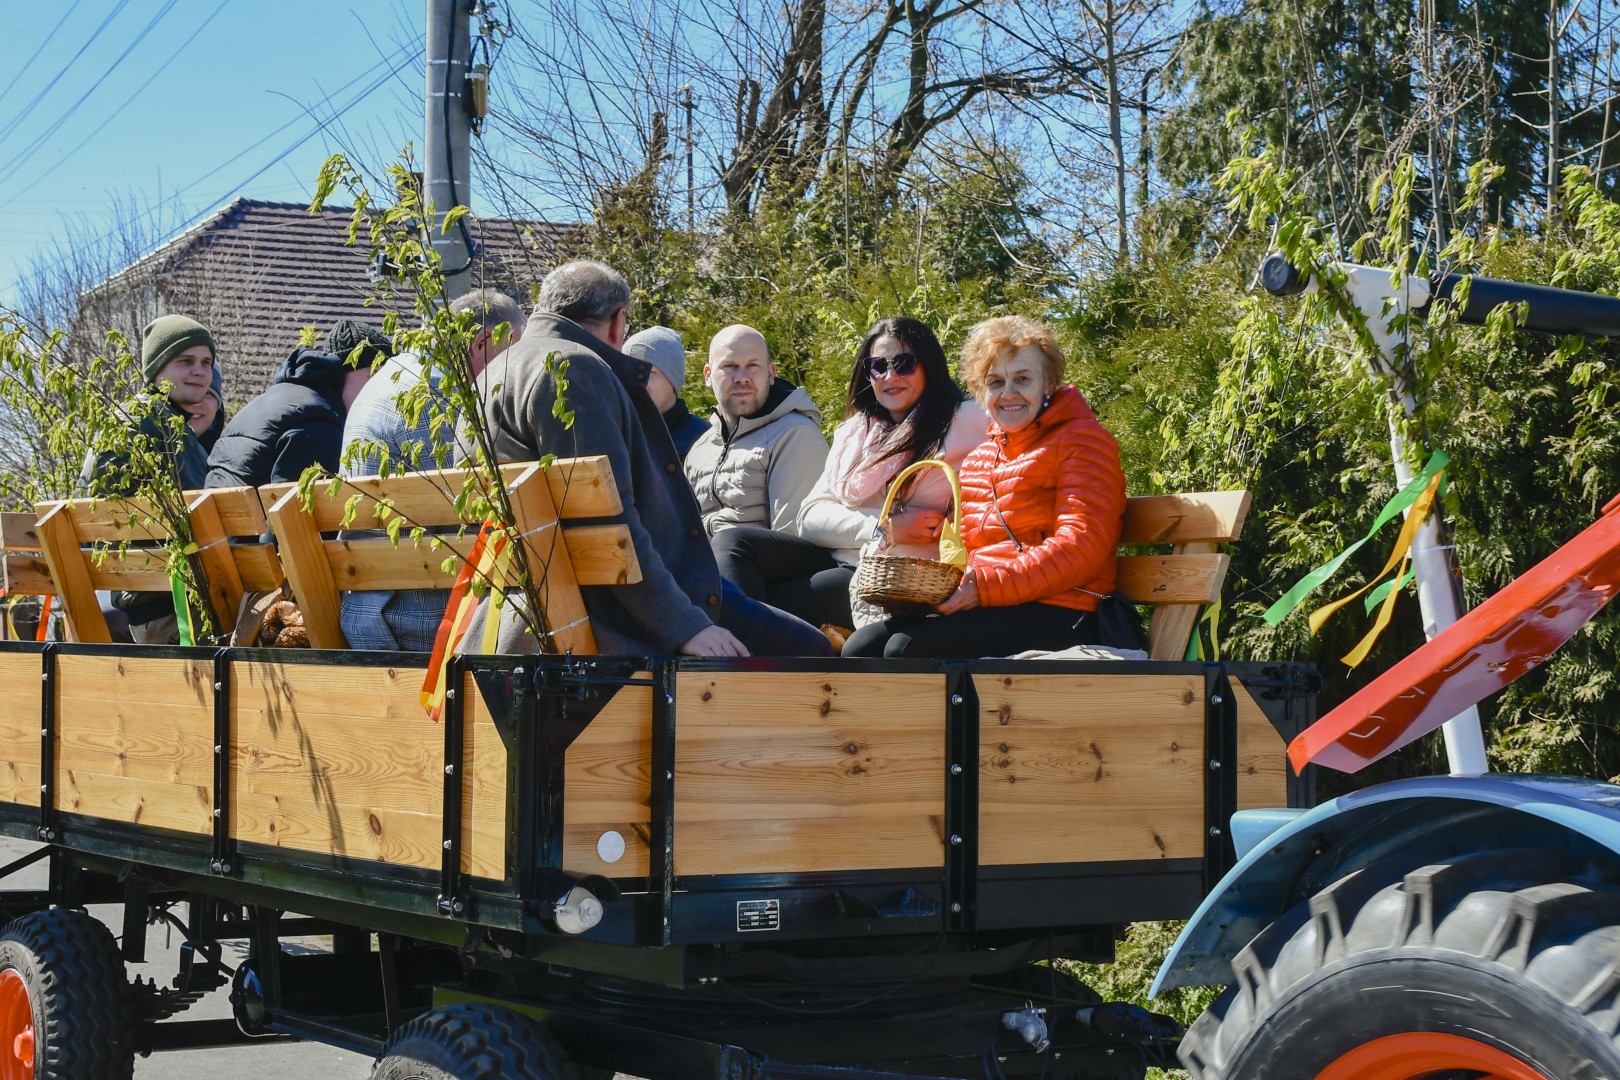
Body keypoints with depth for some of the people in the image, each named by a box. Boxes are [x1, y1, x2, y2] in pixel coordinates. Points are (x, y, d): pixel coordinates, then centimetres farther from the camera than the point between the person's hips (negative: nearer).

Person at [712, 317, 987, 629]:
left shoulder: (964, 422, 2)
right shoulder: (854, 431, 18)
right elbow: (811, 516, 10)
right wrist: (882, 529, -8)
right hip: (834, 556, 7)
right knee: (732, 542, -16)